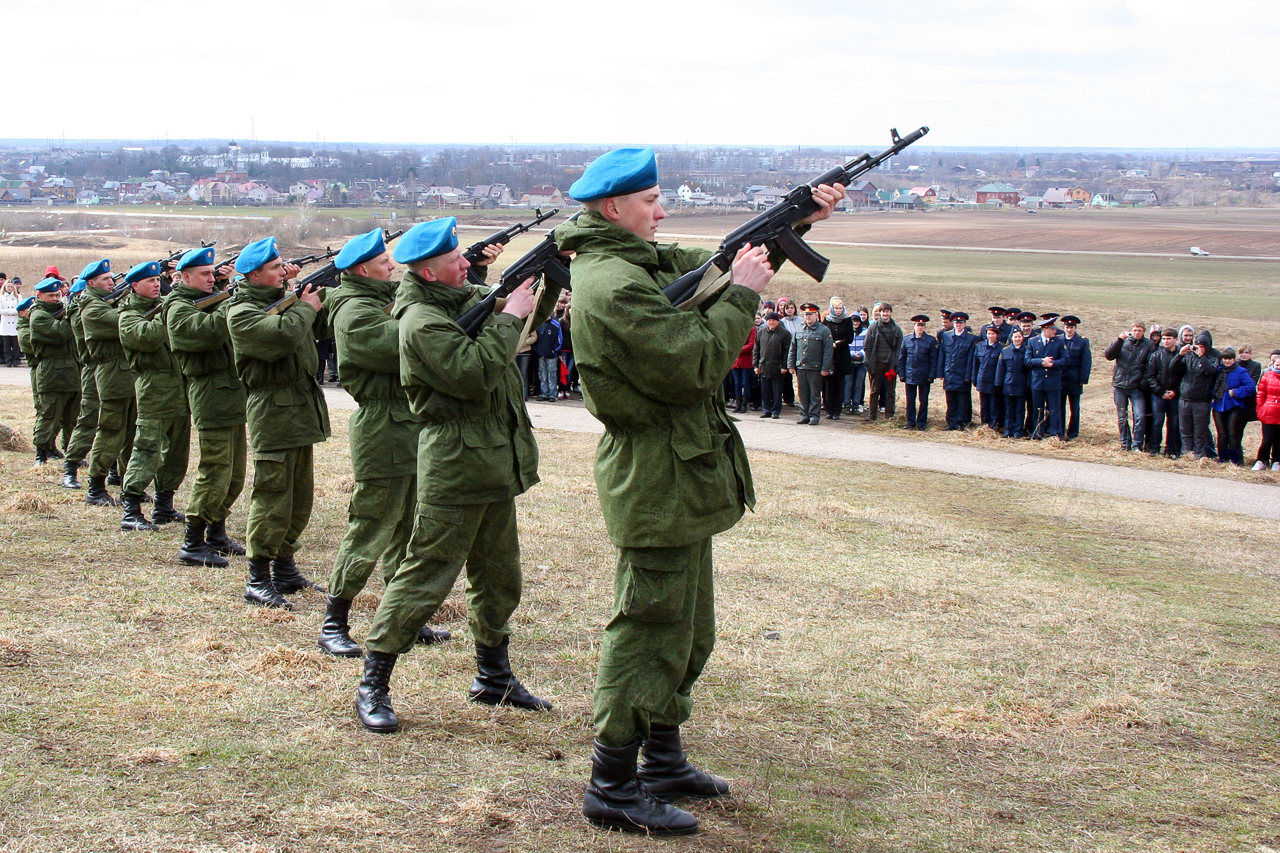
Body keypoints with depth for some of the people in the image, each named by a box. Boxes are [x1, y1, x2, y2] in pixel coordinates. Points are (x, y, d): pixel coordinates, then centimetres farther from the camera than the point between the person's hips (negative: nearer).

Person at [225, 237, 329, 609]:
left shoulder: (285, 299, 17)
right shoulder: (242, 312, -10)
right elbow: (281, 336, -26)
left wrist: (314, 295, 5)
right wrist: (305, 308, -10)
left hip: (302, 413, 9)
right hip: (273, 416, -9)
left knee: (299, 499, 14)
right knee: (271, 498, -7)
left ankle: (285, 568, 25)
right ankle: (258, 580, -1)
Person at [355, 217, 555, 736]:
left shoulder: (470, 299, 10)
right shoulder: (421, 320, -17)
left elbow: (532, 315, 21)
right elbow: (475, 373, -26)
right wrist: (508, 320, -17)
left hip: (494, 468, 9)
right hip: (454, 472, -9)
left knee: (500, 579, 18)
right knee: (423, 579, -6)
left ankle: (493, 676, 32)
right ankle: (373, 687, 1)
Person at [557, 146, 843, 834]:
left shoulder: (643, 262, 11)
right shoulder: (613, 285, -21)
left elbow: (723, 265, 23)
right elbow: (694, 365, -24)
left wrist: (800, 219, 14)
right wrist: (741, 295, -14)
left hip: (681, 479, 11)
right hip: (657, 485, -11)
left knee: (688, 634, 20)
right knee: (649, 634, -3)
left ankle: (664, 761, 32)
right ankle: (611, 788, 6)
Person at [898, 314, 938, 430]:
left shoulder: (931, 340, -1)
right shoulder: (907, 340, 5)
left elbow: (934, 360, -1)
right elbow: (901, 358, 10)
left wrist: (931, 376, -7)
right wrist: (902, 374, 3)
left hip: (924, 377, -2)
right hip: (910, 376, 2)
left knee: (924, 401, 4)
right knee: (910, 400, 6)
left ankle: (921, 423, 12)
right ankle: (911, 422, 15)